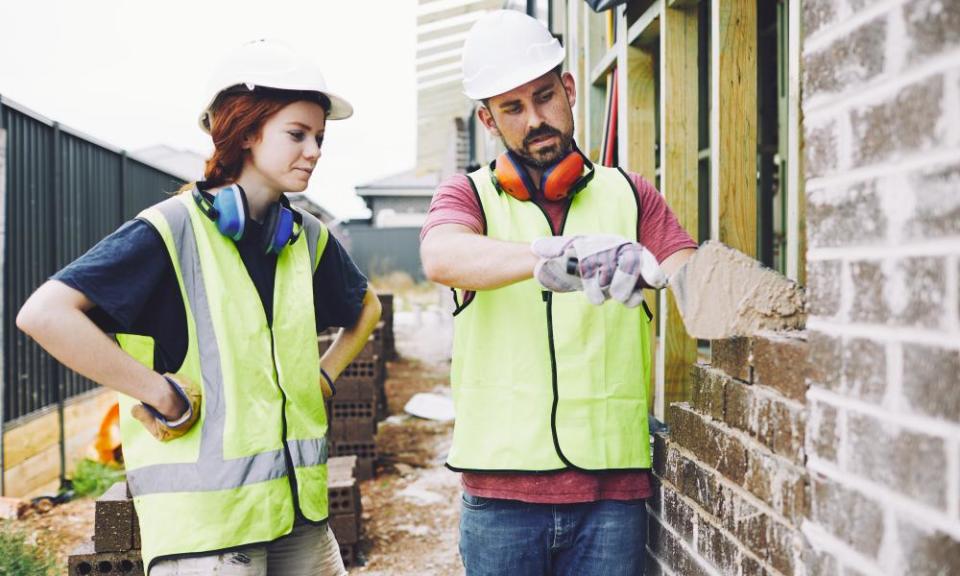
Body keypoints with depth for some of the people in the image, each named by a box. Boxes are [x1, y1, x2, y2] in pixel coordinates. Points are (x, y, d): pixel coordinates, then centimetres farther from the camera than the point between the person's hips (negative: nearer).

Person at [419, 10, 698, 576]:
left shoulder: (630, 196, 12)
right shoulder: (469, 196, 6)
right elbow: (441, 258, -17)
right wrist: (555, 255, -34)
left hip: (613, 487, 1)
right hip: (501, 488, -1)